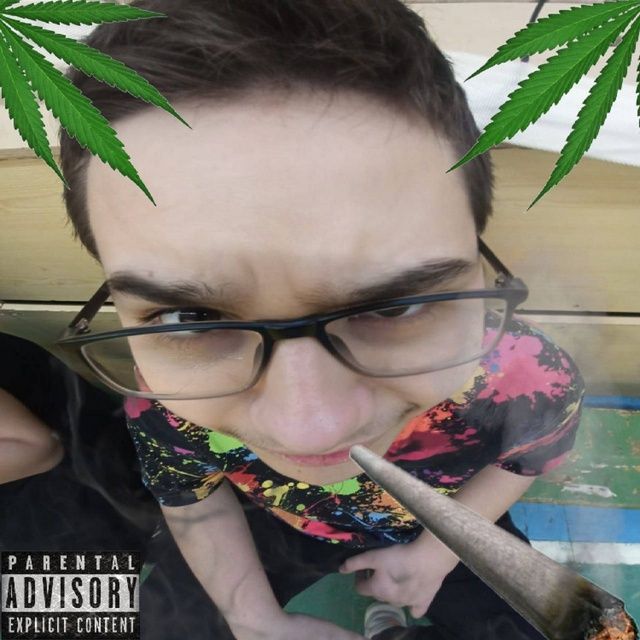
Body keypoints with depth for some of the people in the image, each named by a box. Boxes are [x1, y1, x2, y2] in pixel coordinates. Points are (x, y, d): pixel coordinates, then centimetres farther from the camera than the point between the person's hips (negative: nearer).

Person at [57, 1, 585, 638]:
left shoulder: (529, 377, -35)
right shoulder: (163, 401, -34)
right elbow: (192, 503, -11)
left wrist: (438, 553, -10)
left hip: (448, 526, 1)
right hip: (277, 526, 0)